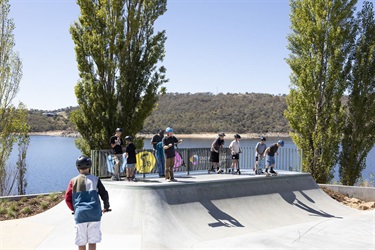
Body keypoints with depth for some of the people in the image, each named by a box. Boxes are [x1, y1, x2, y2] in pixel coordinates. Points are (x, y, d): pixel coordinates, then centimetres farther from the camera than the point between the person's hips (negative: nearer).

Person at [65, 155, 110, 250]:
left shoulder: (73, 181, 6)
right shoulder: (95, 179, 3)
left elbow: (68, 199, 6)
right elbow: (104, 194, 3)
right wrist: (106, 207, 21)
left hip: (80, 215, 1)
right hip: (94, 214, -1)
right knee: (92, 242, 4)